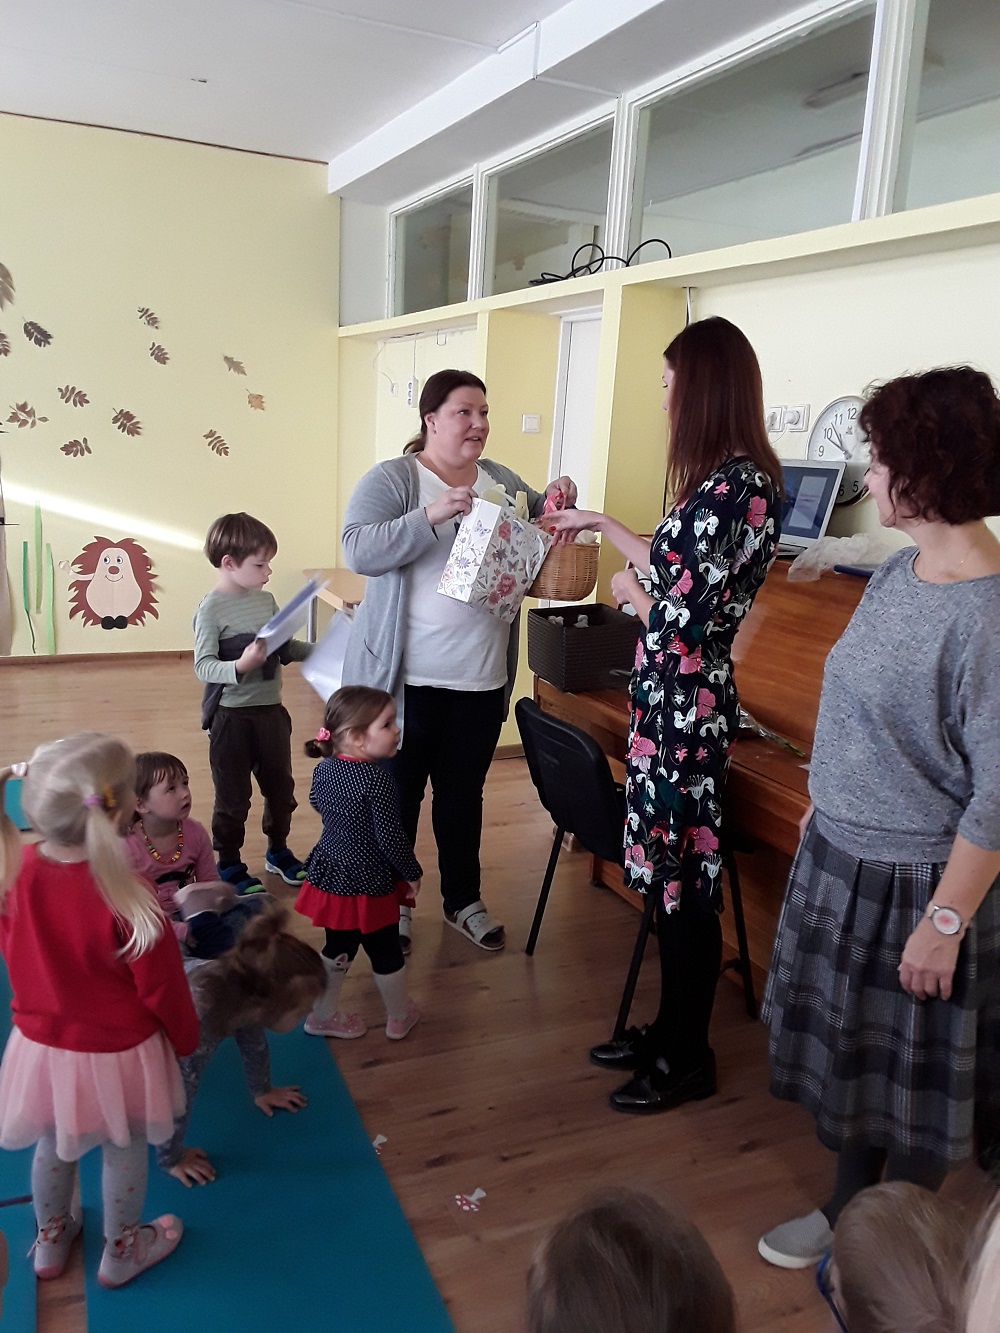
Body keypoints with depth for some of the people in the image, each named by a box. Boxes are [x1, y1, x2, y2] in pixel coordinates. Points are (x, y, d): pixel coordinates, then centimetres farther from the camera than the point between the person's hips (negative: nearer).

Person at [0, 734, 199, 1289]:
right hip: (117, 1054, -4)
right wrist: (185, 1038, 0)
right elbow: (161, 988, -20)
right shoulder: (127, 901, -34)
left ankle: (51, 1238, 53)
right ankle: (121, 1252, 44)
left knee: (53, 1144, 29)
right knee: (124, 1152, 22)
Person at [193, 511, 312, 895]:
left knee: (280, 786, 18)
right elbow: (203, 667, -19)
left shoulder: (266, 601, 5)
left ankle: (278, 851, 39)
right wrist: (240, 666, -35)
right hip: (231, 715, -6)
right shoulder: (211, 609, -15)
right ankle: (229, 865, 25)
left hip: (271, 709, 7)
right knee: (233, 796, 8)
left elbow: (287, 649, 13)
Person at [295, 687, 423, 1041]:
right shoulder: (377, 779, -27)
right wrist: (412, 873, -8)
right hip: (370, 884, -6)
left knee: (338, 950, 23)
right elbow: (391, 838, -23)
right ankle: (399, 1017, 35)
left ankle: (322, 1015, 36)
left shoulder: (324, 769, -5)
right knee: (386, 953, 16)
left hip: (331, 876, 6)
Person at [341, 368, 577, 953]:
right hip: (406, 677, -4)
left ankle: (464, 900, 33)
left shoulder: (503, 481, 9)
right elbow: (359, 551, -20)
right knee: (398, 794, 9)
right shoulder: (392, 479, -7)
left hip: (482, 679, 4)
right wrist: (432, 515, -30)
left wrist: (558, 503, -1)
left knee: (464, 794, 17)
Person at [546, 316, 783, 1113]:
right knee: (670, 872, 17)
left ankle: (689, 1061, 23)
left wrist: (627, 591, -3)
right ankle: (670, 1031, 33)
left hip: (685, 706, -10)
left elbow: (680, 618, -23)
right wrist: (601, 523, 30)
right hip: (679, 701, 10)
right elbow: (678, 569, 21)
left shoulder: (730, 487, -21)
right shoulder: (739, 478, 10)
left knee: (683, 880, 4)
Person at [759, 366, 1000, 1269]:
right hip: (841, 857, 8)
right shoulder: (898, 572, 0)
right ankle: (848, 1211, 46)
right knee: (849, 1047, 23)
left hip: (916, 880, -8)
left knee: (917, 1077, 15)